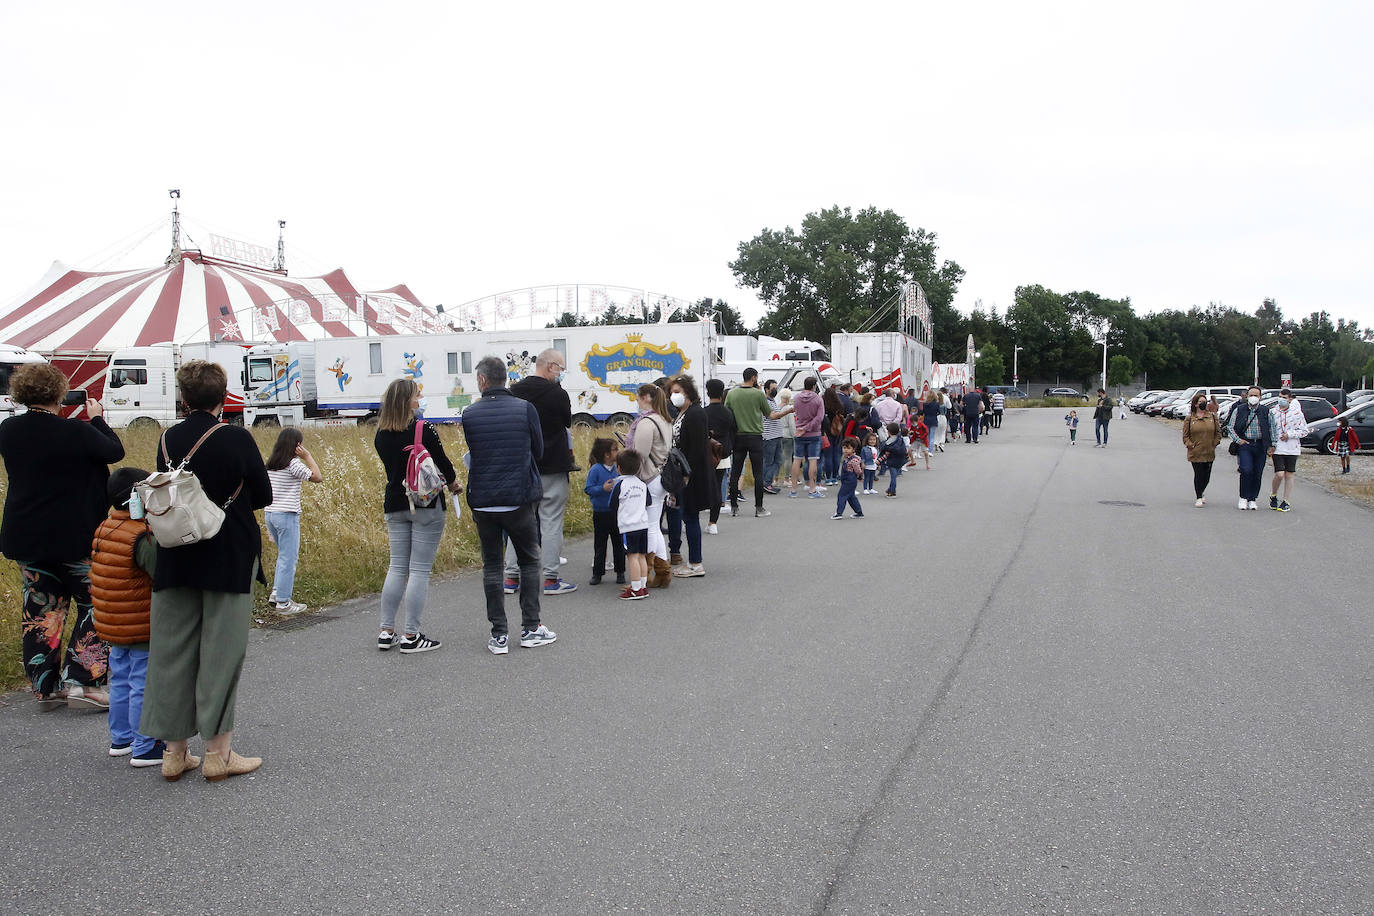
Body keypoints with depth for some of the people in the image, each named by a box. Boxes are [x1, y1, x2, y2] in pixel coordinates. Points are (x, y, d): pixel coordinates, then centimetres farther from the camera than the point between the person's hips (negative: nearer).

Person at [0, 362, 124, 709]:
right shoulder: (76, 432, -18)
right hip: (75, 538, -5)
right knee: (96, 605, 6)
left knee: (41, 609, 12)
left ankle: (45, 688, 17)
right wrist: (97, 419, 11)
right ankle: (81, 683, 0)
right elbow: (115, 451, -2)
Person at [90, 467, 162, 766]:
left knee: (121, 680, 20)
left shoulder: (105, 528, 6)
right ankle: (144, 749, 6)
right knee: (144, 685, -1)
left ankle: (120, 738, 32)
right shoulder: (142, 537, -22)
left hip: (112, 627, 9)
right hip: (142, 629, -9)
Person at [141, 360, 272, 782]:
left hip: (176, 558, 4)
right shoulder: (237, 439, -12)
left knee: (173, 650, 11)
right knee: (221, 650, 3)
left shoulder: (168, 440, 1)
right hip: (229, 559, -4)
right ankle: (217, 752, 8)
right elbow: (263, 496, -4)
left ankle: (174, 751, 18)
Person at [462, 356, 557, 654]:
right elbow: (539, 451, 4)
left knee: (492, 566, 10)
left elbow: (473, 453, 7)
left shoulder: (469, 414, -3)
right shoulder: (525, 408, -5)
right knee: (529, 562, 13)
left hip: (482, 502, 1)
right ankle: (531, 629, 13)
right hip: (520, 499, -1)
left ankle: (499, 635, 10)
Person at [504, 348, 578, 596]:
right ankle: (551, 578, 3)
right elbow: (567, 425, 3)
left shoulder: (514, 391, 4)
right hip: (552, 468, -5)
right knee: (551, 523, 1)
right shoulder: (558, 394, -11)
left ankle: (511, 577, 13)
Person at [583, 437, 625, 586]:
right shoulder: (595, 470, -11)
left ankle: (620, 572, 20)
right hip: (601, 513, -4)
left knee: (619, 543, 10)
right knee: (599, 544, 6)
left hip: (617, 512, 4)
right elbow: (588, 489, -12)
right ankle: (597, 573, 14)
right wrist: (603, 488, -24)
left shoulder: (618, 469, 3)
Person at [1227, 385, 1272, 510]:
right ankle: (1243, 498, -1)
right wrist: (1238, 440, -5)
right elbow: (1230, 428, 8)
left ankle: (1252, 499, 15)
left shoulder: (1266, 411, 8)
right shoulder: (1239, 410, 5)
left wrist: (1272, 445, 5)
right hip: (1245, 444, -2)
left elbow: (1271, 429, 13)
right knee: (1246, 470, -16)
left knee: (1257, 473, 2)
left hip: (1260, 446, 2)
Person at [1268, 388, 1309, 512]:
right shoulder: (1273, 412, 3)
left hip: (1292, 449, 0)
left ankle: (1286, 502, 13)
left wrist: (1289, 435, -11)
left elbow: (1304, 431, 2)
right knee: (1279, 474, -10)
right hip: (1277, 449, 0)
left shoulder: (1297, 413, -1)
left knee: (1289, 475, 4)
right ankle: (1273, 496, 13)